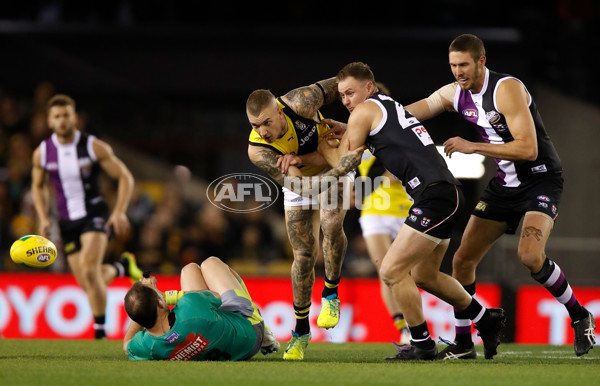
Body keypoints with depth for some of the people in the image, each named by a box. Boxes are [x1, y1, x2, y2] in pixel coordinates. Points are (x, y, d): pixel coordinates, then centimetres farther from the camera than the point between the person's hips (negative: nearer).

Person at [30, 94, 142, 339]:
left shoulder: (95, 147, -11)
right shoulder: (42, 153, -3)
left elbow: (125, 177, -3)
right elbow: (38, 187, 15)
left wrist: (120, 212, -16)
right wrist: (43, 218, 1)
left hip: (95, 214, -4)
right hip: (67, 221, 4)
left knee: (89, 270, -24)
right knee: (87, 282, 3)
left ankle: (100, 329, -12)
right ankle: (120, 268, 37)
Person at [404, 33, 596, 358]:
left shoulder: (507, 89, -22)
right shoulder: (455, 94, 0)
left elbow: (528, 149, -29)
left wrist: (473, 146, -29)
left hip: (541, 179, -8)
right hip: (504, 183, 8)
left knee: (530, 255, -28)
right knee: (463, 260, 2)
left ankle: (581, 318, -7)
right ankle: (462, 343, 15)